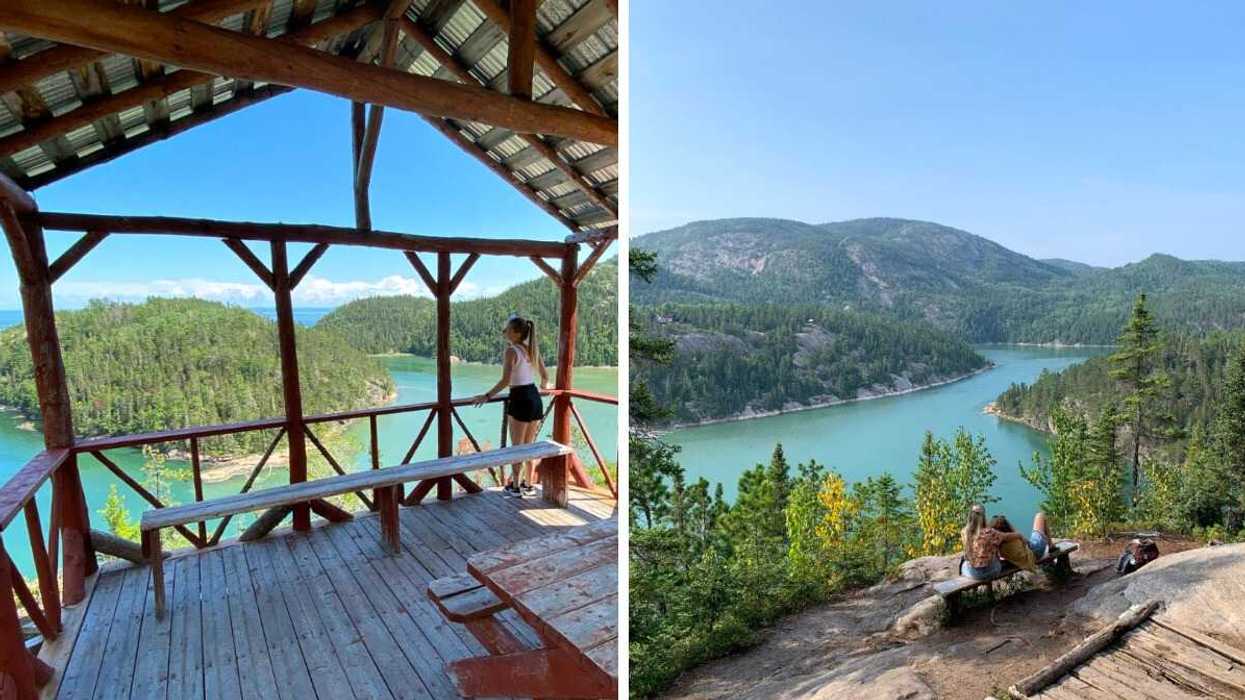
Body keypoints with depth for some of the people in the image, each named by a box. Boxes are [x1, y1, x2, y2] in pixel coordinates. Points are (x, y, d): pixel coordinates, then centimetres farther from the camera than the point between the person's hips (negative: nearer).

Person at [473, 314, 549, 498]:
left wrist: (487, 396, -15)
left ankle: (515, 487, 16)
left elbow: (505, 380, -22)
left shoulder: (510, 351, -12)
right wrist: (541, 388, 34)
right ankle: (528, 484, 27)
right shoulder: (532, 349, 9)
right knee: (529, 445, 18)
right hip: (535, 398, 7)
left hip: (520, 399, -7)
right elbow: (545, 377, 14)